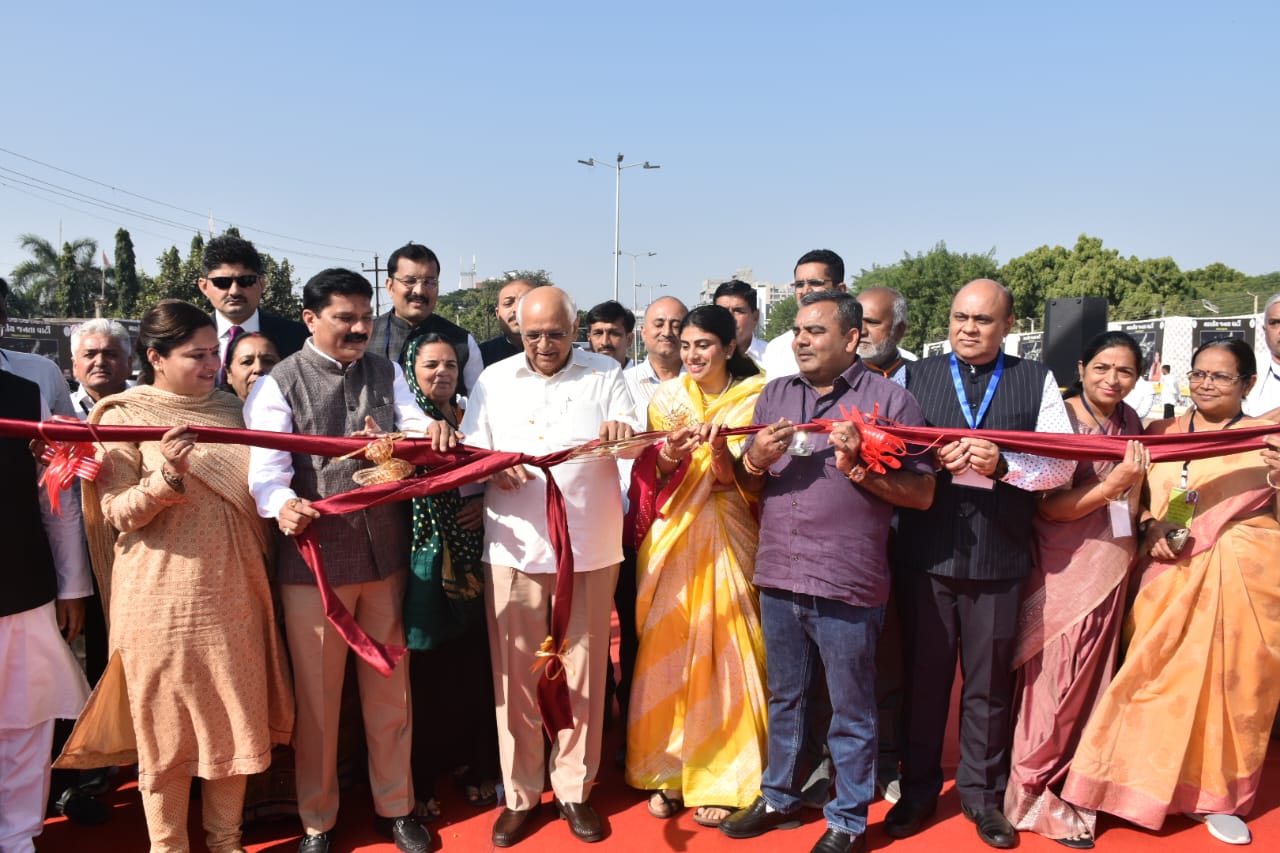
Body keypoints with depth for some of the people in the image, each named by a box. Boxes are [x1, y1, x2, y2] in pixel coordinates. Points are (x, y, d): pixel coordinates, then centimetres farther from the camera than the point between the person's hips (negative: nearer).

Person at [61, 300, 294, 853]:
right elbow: (118, 514, -10)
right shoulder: (122, 416, -4)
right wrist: (168, 476, -26)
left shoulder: (231, 409, 9)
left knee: (235, 717, 11)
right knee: (166, 724, 7)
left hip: (233, 593, 4)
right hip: (162, 597, -4)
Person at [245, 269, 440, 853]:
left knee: (389, 689, 14)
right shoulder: (279, 384, -3)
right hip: (312, 557, -3)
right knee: (317, 696, 10)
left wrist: (430, 430, -23)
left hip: (385, 553, 4)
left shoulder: (386, 373, 11)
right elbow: (267, 463, -15)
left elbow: (413, 425, 1)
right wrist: (282, 504, -37)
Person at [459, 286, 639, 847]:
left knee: (582, 674, 7)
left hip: (589, 551, 0)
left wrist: (625, 435, -23)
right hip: (513, 550, 1)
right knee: (515, 675, 6)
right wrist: (493, 467, -14)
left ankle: (573, 790, 24)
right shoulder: (494, 381, 9)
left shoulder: (605, 376, 7)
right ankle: (519, 794, 22)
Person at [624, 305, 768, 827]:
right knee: (666, 651, 3)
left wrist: (719, 448, -27)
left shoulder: (752, 399, 0)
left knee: (722, 652, 1)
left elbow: (738, 480, -7)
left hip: (725, 540, -2)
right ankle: (667, 772, 17)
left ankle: (721, 777, 15)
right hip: (671, 537, 2)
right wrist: (668, 456, -19)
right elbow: (652, 477, 3)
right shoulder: (666, 398, 7)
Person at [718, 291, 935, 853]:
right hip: (778, 575, 5)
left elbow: (923, 493, -7)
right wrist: (755, 459, -8)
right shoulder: (774, 395, 10)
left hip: (847, 584, -4)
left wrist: (858, 468, -18)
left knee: (851, 712, 10)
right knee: (785, 698, 21)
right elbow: (746, 482, 13)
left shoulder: (888, 399, -5)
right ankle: (778, 797, 39)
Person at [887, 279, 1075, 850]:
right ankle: (918, 789, 29)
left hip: (998, 560, 0)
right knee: (923, 677, 11)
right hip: (924, 555, 0)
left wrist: (1002, 463, -19)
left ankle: (981, 792, 32)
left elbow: (1062, 463, -3)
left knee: (989, 684, 12)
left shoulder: (1037, 382, 6)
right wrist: (934, 458, -17)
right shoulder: (915, 377, 7)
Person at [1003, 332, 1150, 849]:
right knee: (1056, 680, 1)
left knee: (1090, 678, 14)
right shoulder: (1059, 419, -13)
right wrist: (1115, 482, -28)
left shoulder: (1130, 421, 8)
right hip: (1065, 567, -6)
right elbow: (1049, 507, -19)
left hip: (1111, 567, 6)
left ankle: (1071, 780, 30)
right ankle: (1033, 793, 17)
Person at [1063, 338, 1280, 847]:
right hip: (1168, 579, 1)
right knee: (1160, 677, 1)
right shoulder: (1161, 434, 8)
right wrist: (1151, 531, -6)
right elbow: (1136, 500, 13)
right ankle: (1154, 784, 20)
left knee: (1232, 684, 6)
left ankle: (1216, 796, 26)